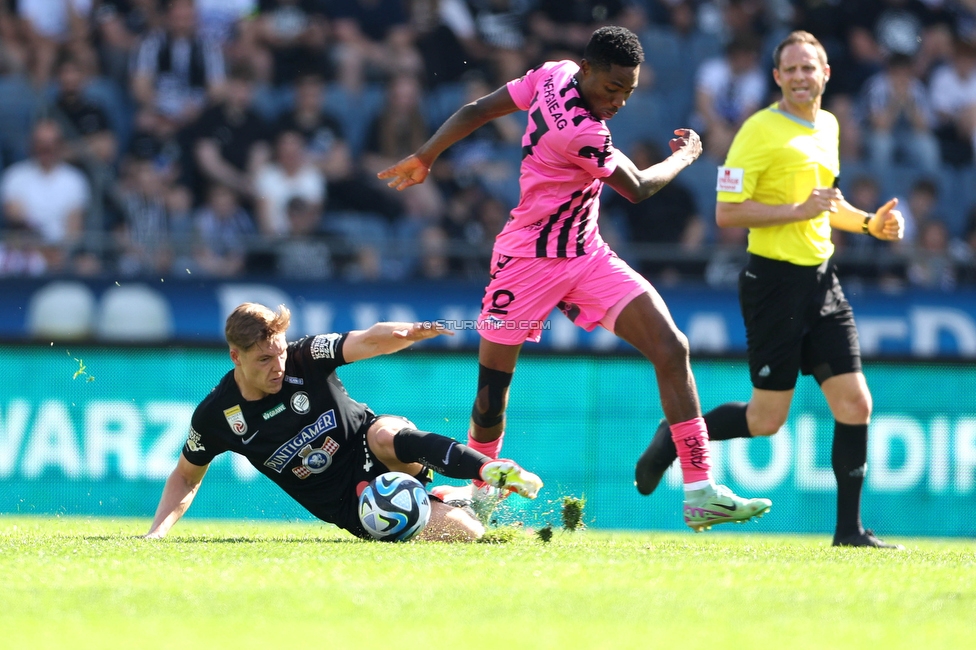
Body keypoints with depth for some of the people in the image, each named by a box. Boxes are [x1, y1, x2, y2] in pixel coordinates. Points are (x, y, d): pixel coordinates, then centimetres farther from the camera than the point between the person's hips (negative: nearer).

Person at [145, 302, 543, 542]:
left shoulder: (304, 360, -12)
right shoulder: (216, 417, -9)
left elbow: (368, 342, -24)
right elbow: (186, 478, 7)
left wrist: (411, 332, -45)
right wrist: (157, 532, -7)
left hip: (369, 449, 1)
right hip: (347, 502, -1)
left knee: (386, 436, -42)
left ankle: (494, 470, -35)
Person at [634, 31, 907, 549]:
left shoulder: (828, 127, 14)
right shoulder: (760, 131, -11)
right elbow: (727, 213, -16)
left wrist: (869, 223, 13)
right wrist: (798, 211, -21)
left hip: (821, 280, 7)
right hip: (774, 280, -7)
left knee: (855, 403, -1)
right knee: (766, 420, -4)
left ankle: (849, 529, 6)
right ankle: (676, 437, 20)